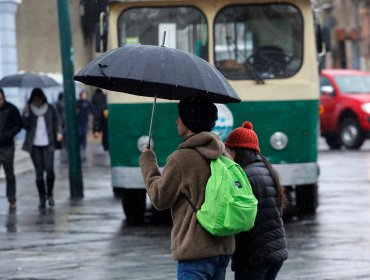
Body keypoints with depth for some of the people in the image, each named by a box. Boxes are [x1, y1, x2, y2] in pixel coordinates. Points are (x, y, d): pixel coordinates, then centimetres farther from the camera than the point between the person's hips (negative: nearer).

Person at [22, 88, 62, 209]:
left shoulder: (50, 109, 5)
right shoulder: (29, 110, 5)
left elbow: (56, 122, 12)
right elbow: (26, 126, -3)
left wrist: (59, 133, -4)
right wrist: (26, 115, -18)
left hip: (47, 144, 0)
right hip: (34, 145, 0)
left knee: (49, 169, -11)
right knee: (39, 172, -1)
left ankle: (49, 194, 9)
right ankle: (42, 198, 7)